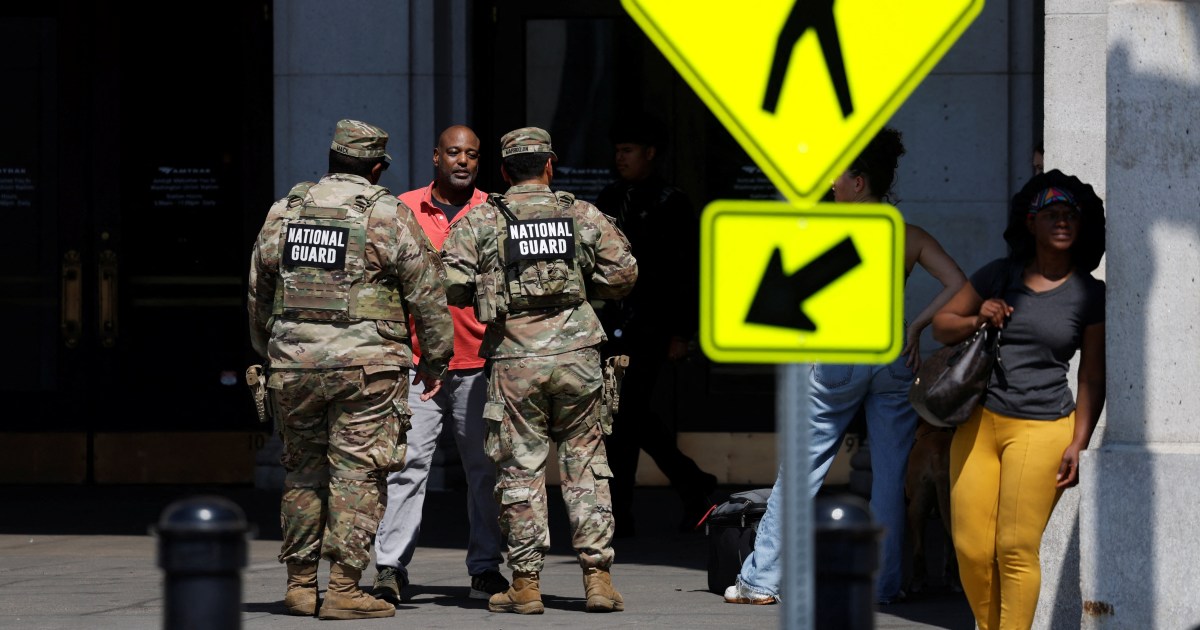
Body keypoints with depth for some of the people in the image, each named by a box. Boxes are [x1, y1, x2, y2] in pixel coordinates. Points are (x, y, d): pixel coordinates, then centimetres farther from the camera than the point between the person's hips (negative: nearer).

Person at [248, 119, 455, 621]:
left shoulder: (283, 212, 9)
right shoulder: (388, 215, -4)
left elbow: (258, 294, 17)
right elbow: (427, 293, -2)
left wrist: (269, 353, 29)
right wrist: (434, 359, 8)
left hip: (293, 365, 4)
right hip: (365, 366, -4)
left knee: (303, 472, 14)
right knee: (357, 475, -1)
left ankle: (300, 584, 16)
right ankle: (344, 589, -5)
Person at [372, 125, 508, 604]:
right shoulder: (403, 210, 7)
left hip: (479, 364, 1)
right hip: (416, 362, -1)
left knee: (485, 468, 4)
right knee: (407, 465, -6)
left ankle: (485, 568, 12)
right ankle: (390, 568, -5)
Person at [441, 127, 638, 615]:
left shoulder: (481, 220, 2)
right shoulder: (582, 215, 6)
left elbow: (452, 285, -5)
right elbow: (622, 273, 3)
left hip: (514, 360, -1)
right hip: (576, 355, 1)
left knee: (520, 470, 4)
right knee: (586, 464, 8)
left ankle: (525, 584, 5)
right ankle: (597, 577, 5)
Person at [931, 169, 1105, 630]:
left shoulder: (1089, 295, 2)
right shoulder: (1000, 276, 10)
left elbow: (1092, 379, 2)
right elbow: (941, 324, 17)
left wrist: (1078, 444, -5)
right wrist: (976, 321, -4)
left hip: (1041, 430, -3)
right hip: (979, 420, 3)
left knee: (1016, 550, -8)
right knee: (971, 548, 0)